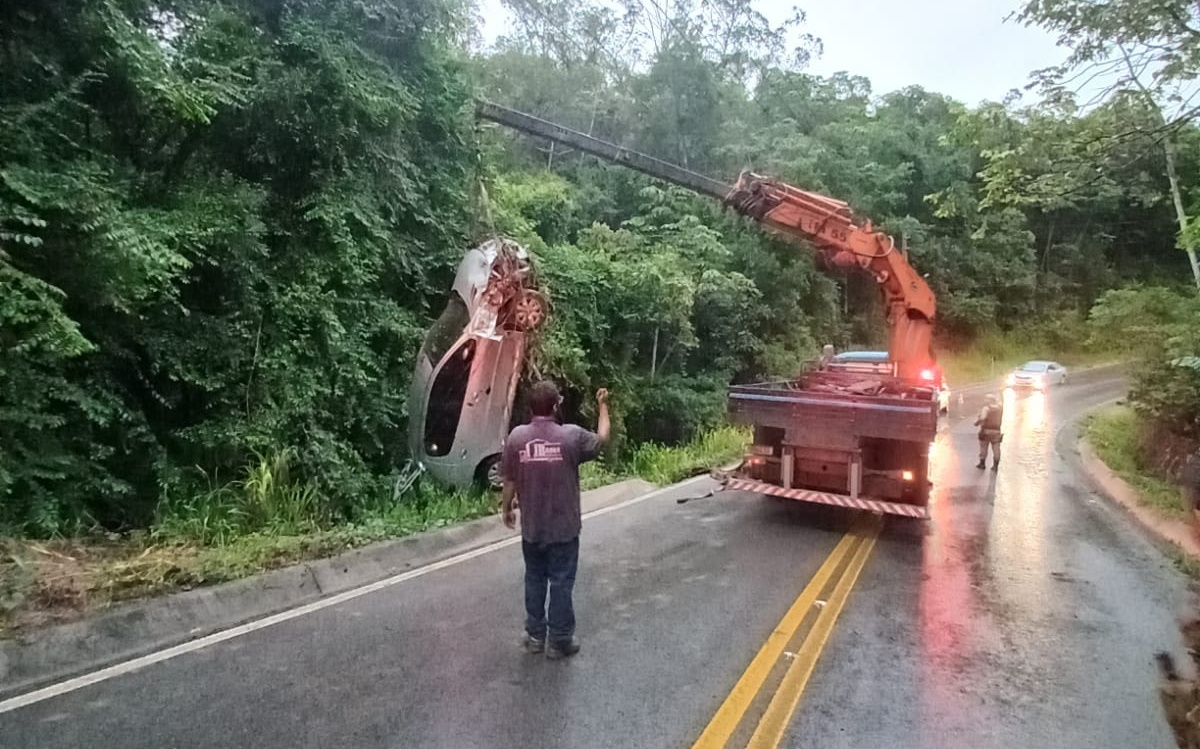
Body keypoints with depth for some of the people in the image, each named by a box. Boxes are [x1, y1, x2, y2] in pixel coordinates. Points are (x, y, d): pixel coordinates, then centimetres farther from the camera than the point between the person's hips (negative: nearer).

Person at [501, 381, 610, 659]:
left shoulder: (517, 436, -9)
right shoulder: (571, 435, -15)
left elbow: (509, 480, -2)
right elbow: (602, 439, 5)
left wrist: (507, 508, 15)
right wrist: (603, 406, 17)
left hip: (531, 527, 3)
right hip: (564, 527, -2)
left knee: (534, 580, 18)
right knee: (561, 583, 10)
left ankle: (535, 635, 30)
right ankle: (559, 641, 20)